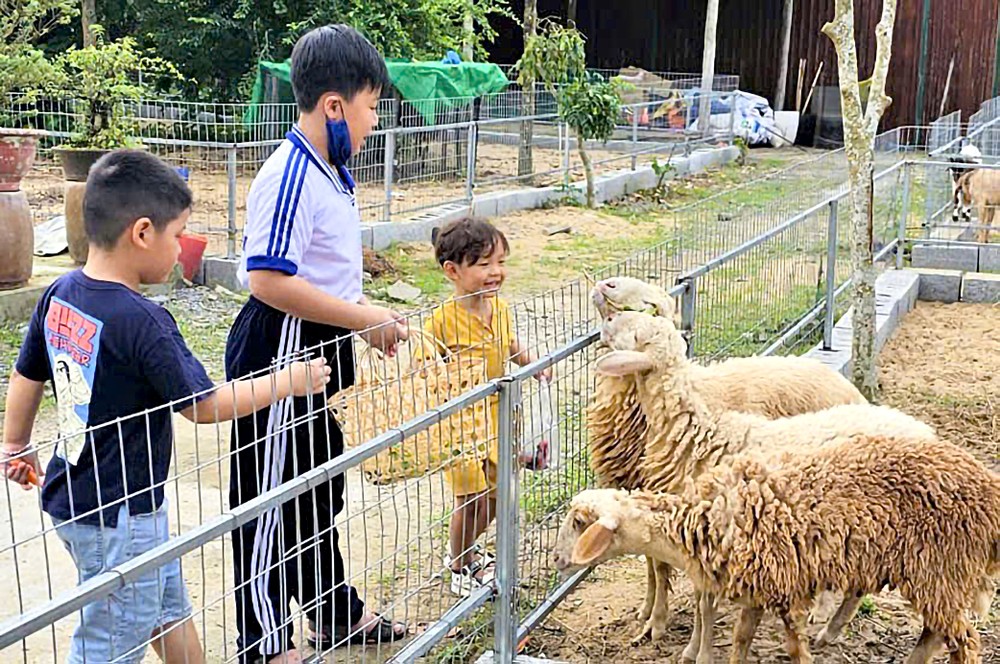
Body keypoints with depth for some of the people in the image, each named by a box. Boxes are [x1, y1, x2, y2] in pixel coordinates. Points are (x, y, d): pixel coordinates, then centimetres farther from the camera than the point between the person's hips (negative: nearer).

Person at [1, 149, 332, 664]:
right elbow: (204, 406, -19)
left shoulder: (59, 295, -1)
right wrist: (287, 382, -7)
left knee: (169, 606, 25)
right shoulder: (141, 322, -26)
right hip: (118, 515, -9)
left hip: (73, 499, 9)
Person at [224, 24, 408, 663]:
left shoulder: (331, 172, 9)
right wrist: (360, 318, -22)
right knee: (270, 501, 3)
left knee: (320, 489, 22)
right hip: (279, 353, -10)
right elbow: (270, 279, -28)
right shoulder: (290, 175, -22)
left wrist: (368, 312, 9)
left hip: (317, 351, 10)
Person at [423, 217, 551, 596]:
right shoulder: (443, 319, -19)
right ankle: (460, 569, 24)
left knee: (494, 496, 17)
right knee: (471, 499, 1)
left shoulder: (500, 309, 2)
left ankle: (463, 548, 43)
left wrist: (535, 363, 5)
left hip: (496, 418, 7)